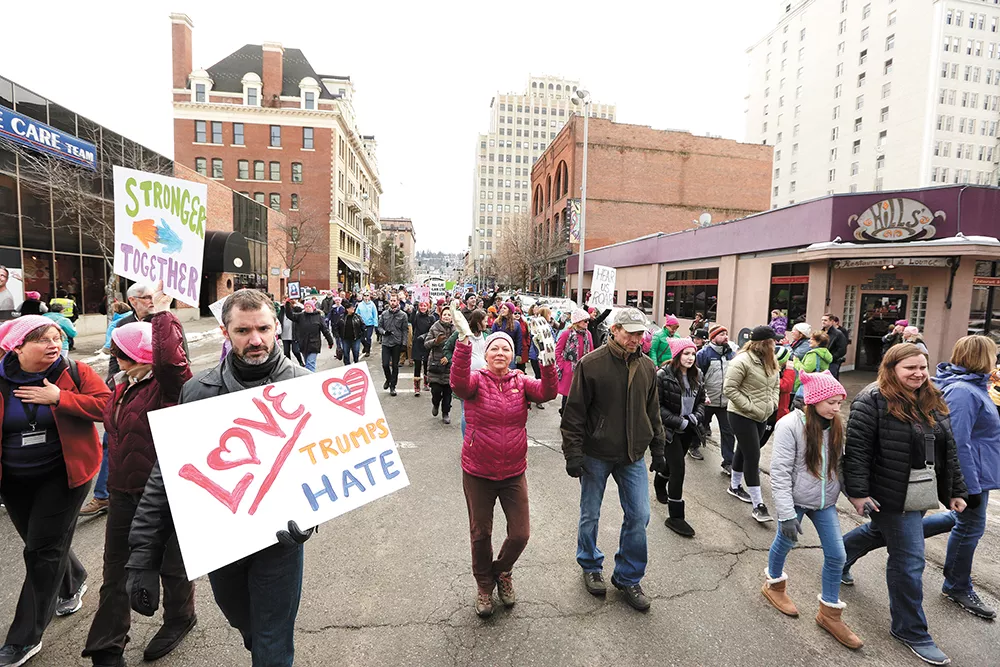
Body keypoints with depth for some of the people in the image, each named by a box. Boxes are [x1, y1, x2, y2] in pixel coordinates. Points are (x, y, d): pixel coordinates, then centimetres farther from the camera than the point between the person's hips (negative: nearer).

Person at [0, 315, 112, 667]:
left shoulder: (75, 372, -11)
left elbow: (106, 404, -20)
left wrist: (59, 398, -25)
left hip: (64, 474, -4)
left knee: (44, 549, -1)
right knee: (40, 542, 19)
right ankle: (73, 582, 48)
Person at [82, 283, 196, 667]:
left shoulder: (168, 385, -20)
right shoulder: (123, 385, 6)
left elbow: (170, 359, -44)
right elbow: (116, 432, 20)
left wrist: (161, 312, -36)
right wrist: (114, 474, 21)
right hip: (124, 488, 8)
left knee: (170, 559, 14)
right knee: (116, 568, 16)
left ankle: (180, 617, 39)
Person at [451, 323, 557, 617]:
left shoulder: (520, 382, -2)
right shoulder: (477, 380, -10)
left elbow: (547, 392, -21)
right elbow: (458, 383, -34)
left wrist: (547, 361, -38)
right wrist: (464, 341, -46)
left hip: (513, 472, 2)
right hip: (478, 473, -2)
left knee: (520, 534, 8)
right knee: (481, 534, 16)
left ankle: (502, 571, 41)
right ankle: (484, 585, 43)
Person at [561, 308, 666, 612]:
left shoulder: (647, 367, 2)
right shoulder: (591, 364, -13)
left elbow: (653, 412, 12)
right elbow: (574, 412, -11)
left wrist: (658, 450, 13)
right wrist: (573, 453, -13)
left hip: (633, 456, 4)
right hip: (596, 454, -3)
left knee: (639, 516, 6)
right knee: (590, 515, 12)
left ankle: (628, 577, 27)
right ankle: (590, 566, 38)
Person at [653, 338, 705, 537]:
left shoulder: (697, 376, 3)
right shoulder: (663, 375, -17)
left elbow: (701, 401, 13)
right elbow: (656, 406, -16)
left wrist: (696, 416, -7)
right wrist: (678, 421, -19)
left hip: (688, 430, 7)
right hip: (670, 430, -6)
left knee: (674, 463, 22)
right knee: (678, 470, -10)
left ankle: (660, 484, 54)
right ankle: (675, 517, 2)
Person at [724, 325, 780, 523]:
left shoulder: (770, 361, 6)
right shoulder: (743, 361, -20)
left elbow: (775, 385, 20)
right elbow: (729, 389, -21)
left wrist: (773, 403, 4)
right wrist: (750, 407, -21)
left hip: (762, 417, 8)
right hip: (742, 416, -8)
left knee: (744, 451, 20)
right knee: (753, 456, -6)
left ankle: (735, 486, 38)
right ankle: (757, 505, 1)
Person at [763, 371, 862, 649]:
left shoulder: (836, 425, -4)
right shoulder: (790, 425, -22)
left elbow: (841, 465, 6)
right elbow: (780, 472, -22)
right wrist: (786, 514, -23)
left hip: (825, 501, 5)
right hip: (795, 500, -5)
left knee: (836, 555, 9)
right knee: (784, 543, 15)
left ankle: (829, 613, 29)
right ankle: (774, 585, 43)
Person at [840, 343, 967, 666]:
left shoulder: (933, 402, 6)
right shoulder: (873, 401, -18)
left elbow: (949, 448, 13)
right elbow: (856, 448, -20)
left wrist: (955, 490, 12)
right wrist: (858, 492, -22)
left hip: (921, 494, 8)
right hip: (891, 495, -8)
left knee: (880, 532, 25)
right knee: (909, 560, 1)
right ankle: (910, 629, 20)